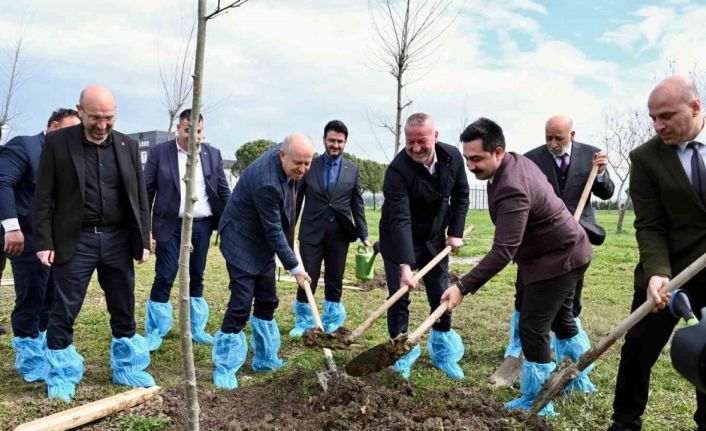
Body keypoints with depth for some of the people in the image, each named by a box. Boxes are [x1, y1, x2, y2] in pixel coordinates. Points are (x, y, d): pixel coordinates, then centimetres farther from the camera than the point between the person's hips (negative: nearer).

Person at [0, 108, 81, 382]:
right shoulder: (23, 146, -7)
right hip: (30, 240, -7)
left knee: (52, 302, 14)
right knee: (30, 303, 2)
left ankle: (46, 354, 27)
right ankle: (30, 362, 15)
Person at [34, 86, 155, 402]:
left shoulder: (128, 146, 5)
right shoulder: (57, 143, -3)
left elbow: (140, 197, 8)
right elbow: (44, 197, -2)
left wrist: (143, 240, 4)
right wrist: (44, 242, -8)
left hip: (119, 240, 3)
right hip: (76, 240, -2)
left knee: (124, 310, 11)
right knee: (63, 312, 3)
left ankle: (127, 368, 28)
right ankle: (62, 377, 20)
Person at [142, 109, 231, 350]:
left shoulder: (213, 154, 5)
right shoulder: (159, 152, -2)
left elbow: (224, 192, 8)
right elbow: (147, 191, -1)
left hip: (202, 226, 3)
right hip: (171, 226, -3)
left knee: (197, 278, 12)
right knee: (164, 278, -1)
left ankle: (196, 329, 25)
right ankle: (155, 333, 12)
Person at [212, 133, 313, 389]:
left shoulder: (292, 165, -7)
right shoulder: (266, 181, -33)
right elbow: (273, 231, -26)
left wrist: (289, 235, 13)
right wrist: (294, 267, -18)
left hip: (264, 241, 9)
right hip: (242, 241, -8)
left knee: (267, 301, 12)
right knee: (241, 304, -9)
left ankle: (264, 358, 25)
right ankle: (225, 368, 5)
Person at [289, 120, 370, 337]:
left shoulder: (353, 170, 5)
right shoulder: (309, 166, 2)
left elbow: (358, 206, 7)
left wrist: (364, 235, 3)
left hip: (339, 234, 1)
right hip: (312, 232, -1)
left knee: (335, 280, 9)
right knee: (308, 278, 0)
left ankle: (331, 323, 23)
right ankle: (303, 321, 18)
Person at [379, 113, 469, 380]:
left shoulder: (452, 157, -12)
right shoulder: (397, 170, -28)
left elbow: (460, 195, 4)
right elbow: (400, 220, -34)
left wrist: (455, 232, -3)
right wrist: (405, 265, -40)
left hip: (435, 240, 5)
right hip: (399, 242, -4)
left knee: (442, 297, 11)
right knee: (399, 299, -3)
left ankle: (443, 353, 29)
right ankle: (401, 356, 13)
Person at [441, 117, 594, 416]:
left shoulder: (512, 189, -34)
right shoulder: (516, 160, -2)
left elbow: (503, 251, -39)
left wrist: (463, 287, -41)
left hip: (558, 259, -11)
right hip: (563, 251, 11)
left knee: (532, 329, -6)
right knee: (560, 318, 25)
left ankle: (536, 403, 10)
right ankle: (577, 378, 46)